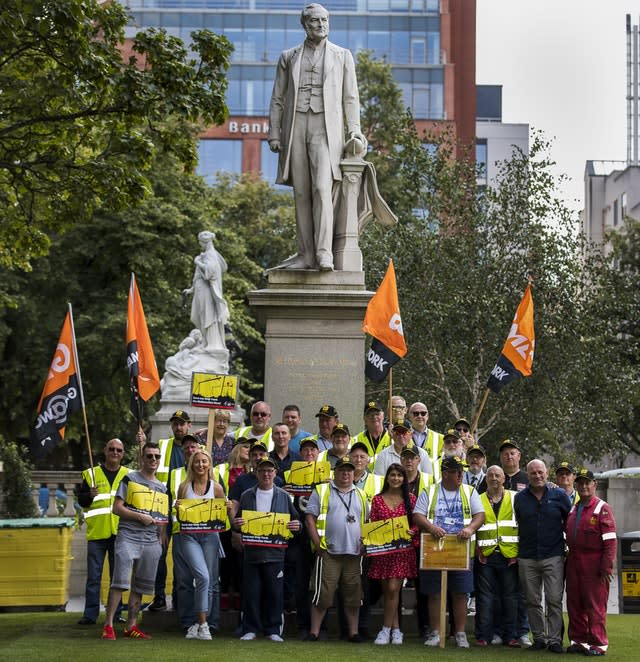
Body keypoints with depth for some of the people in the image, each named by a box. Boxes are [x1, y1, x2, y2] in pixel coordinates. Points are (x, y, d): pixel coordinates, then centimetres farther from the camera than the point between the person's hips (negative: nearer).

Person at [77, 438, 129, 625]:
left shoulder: (129, 475, 10)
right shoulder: (91, 474, 6)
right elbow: (81, 500, 3)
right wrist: (89, 495, -17)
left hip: (119, 533, 1)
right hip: (96, 533, -1)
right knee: (93, 576, -1)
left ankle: (116, 613, 13)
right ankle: (90, 614, 2)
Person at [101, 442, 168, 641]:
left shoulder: (162, 487, 19)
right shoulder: (130, 479, 3)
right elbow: (117, 508, -3)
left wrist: (161, 539, 10)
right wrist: (140, 516, -11)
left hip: (151, 542, 5)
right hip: (128, 537, -5)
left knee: (140, 586, 6)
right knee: (120, 581, -14)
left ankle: (131, 626, 12)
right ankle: (108, 625, -12)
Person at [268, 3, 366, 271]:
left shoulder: (342, 56, 11)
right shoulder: (288, 57, 14)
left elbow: (350, 98, 8)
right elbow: (278, 99, 13)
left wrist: (354, 131, -4)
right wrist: (273, 134, 4)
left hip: (326, 128, -2)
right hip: (295, 128, 2)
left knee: (322, 189, -18)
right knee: (301, 193, 1)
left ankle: (324, 253, -22)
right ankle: (306, 254, 3)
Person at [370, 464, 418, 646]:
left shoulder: (410, 499, 5)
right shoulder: (378, 499, 8)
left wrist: (411, 532, -13)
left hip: (403, 549, -2)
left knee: (392, 589, -10)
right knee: (388, 591, 5)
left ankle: (386, 629, -4)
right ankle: (395, 629, 14)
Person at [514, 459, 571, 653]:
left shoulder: (559, 495, 3)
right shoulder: (520, 498, 8)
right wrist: (515, 552, 12)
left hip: (553, 557, -2)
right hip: (527, 558, 2)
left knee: (554, 600, -6)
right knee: (533, 601, 5)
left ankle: (555, 639, -1)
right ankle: (539, 638, 14)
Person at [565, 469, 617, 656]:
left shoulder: (602, 508, -6)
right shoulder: (573, 509, 15)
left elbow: (610, 540, -12)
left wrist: (607, 567, -17)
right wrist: (569, 560, 13)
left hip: (594, 564, -7)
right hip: (574, 562, 7)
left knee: (595, 605, -3)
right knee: (574, 603, 10)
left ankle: (598, 644, 4)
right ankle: (579, 640, 21)